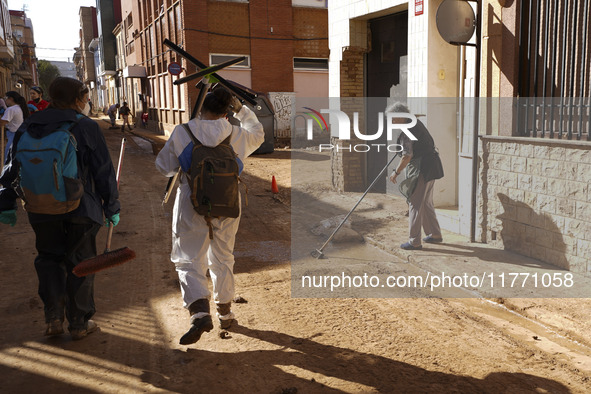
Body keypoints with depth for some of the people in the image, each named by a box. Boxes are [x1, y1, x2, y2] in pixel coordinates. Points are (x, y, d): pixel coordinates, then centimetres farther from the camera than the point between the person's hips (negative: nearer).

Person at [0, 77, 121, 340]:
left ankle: (53, 317, 13)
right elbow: (104, 172, -8)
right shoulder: (86, 128, -8)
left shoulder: (28, 128, 6)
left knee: (49, 259, 20)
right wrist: (112, 207, 1)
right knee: (79, 262, 8)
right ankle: (79, 323, 17)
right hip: (81, 209, -3)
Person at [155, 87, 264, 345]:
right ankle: (224, 311, 30)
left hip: (192, 204, -2)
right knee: (223, 258, 18)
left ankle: (200, 311, -18)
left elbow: (164, 167, 3)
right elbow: (258, 134, 21)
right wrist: (241, 109, 25)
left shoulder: (181, 133, -6)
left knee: (189, 259, 2)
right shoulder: (237, 135, -2)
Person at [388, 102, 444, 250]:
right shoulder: (415, 122, 12)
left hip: (422, 169, -10)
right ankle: (435, 234, 29)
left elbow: (407, 156, -24)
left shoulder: (407, 131, -18)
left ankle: (414, 241, -1)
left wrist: (396, 172, -13)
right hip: (431, 166, 10)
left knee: (415, 204, -5)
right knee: (426, 202, 19)